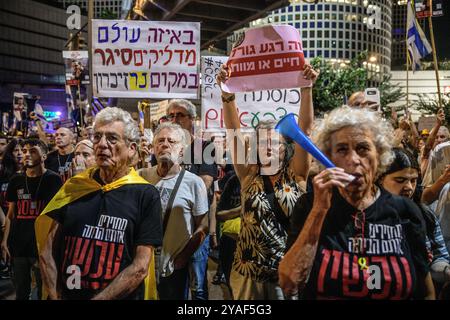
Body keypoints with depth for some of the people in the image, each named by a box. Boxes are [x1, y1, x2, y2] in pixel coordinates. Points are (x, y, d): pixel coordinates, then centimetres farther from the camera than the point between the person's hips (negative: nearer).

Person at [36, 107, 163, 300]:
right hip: (65, 295, 3)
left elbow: (141, 267, -13)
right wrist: (55, 296, -10)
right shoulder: (74, 186, 1)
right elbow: (47, 250, 2)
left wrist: (98, 298, -18)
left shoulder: (146, 195, -9)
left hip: (123, 296, -3)